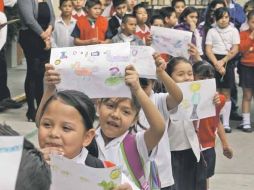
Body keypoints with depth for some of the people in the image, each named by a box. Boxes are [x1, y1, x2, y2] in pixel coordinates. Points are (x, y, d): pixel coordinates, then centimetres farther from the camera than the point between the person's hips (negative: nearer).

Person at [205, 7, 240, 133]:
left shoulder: (233, 31, 4)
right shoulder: (211, 31, 4)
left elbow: (235, 50, -2)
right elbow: (208, 50, -2)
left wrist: (222, 61, -11)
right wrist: (217, 64, -13)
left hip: (228, 62, 0)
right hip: (214, 63, 0)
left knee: (226, 93, 2)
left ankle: (226, 123, 6)